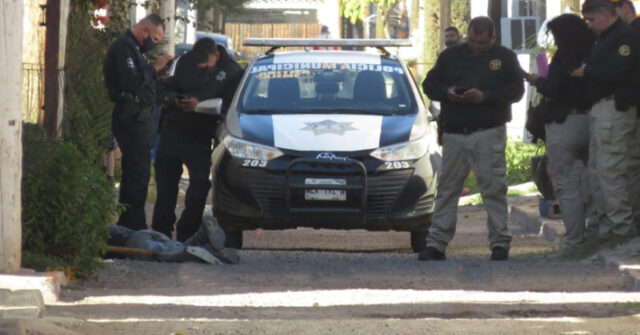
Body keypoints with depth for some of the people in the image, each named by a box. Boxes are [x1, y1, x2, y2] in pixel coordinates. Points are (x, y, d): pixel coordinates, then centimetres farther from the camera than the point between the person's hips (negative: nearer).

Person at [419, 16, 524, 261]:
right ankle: (436, 243, 5)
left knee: (493, 187, -7)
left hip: (489, 133, -3)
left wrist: (484, 96, -16)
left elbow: (516, 90, -3)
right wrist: (446, 92, -8)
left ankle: (500, 243, -3)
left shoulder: (505, 58, 6)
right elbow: (429, 84, 14)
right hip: (454, 134, 3)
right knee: (447, 188, 3)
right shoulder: (450, 56, 13)